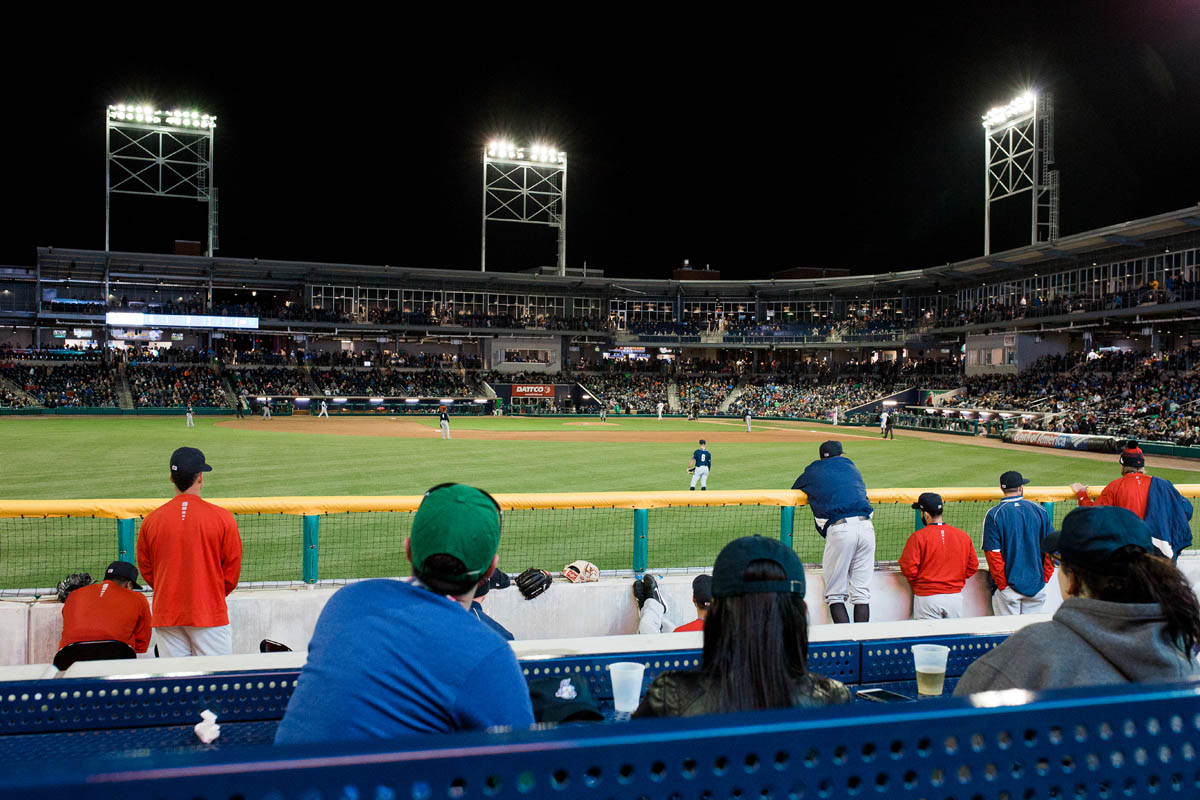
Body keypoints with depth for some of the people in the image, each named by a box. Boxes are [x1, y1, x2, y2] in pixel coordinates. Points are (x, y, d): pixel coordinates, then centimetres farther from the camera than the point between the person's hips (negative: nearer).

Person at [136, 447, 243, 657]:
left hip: (166, 615, 3)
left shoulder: (152, 520, -1)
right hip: (209, 614, -3)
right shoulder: (222, 517, -9)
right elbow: (233, 567, -1)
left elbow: (145, 569, 9)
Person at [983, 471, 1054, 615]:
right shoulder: (1040, 511, 3)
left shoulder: (994, 514, -7)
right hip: (1037, 587, 3)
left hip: (1008, 587, -3)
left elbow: (992, 553, -12)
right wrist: (1044, 579, 8)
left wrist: (1001, 584, -6)